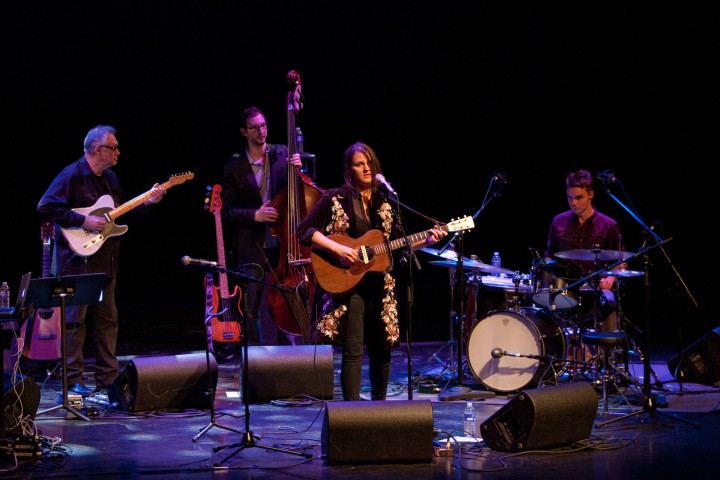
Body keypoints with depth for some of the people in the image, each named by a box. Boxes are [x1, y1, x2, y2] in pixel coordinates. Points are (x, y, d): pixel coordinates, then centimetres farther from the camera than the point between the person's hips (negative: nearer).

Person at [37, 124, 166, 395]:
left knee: (107, 320, 9)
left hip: (105, 262, 8)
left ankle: (107, 378, 15)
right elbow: (46, 207, -20)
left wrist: (145, 202, 7)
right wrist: (83, 221, -21)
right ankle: (73, 380, 1)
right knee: (75, 319, -3)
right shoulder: (72, 175, -12)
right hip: (78, 260, -8)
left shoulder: (110, 177, 14)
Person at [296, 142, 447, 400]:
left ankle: (379, 404, 26)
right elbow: (304, 231, -8)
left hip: (379, 285, 5)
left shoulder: (383, 202, 11)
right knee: (353, 352, -9)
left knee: (381, 349, 10)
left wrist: (426, 241, -1)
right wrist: (338, 249, -19)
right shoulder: (335, 199, -3)